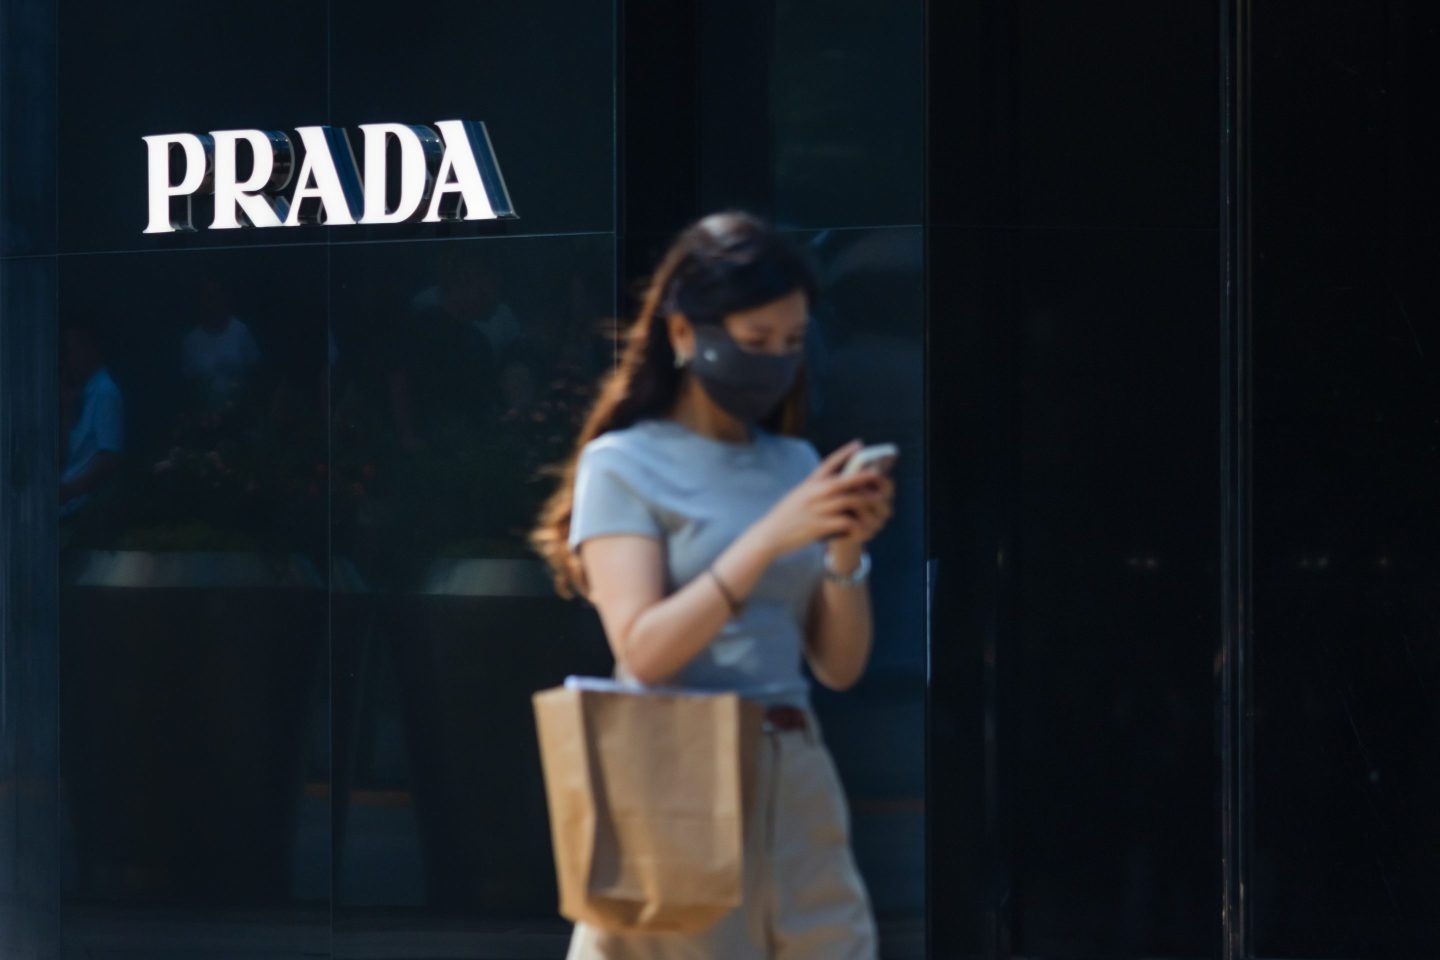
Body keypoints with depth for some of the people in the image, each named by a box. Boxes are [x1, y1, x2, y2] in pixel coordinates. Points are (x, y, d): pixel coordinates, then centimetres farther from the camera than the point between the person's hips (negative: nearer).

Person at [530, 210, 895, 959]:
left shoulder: (795, 466, 12)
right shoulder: (623, 466, -1)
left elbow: (840, 665, 12)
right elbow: (643, 651, -14)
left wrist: (846, 551, -5)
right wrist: (770, 539, -18)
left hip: (795, 777, 5)